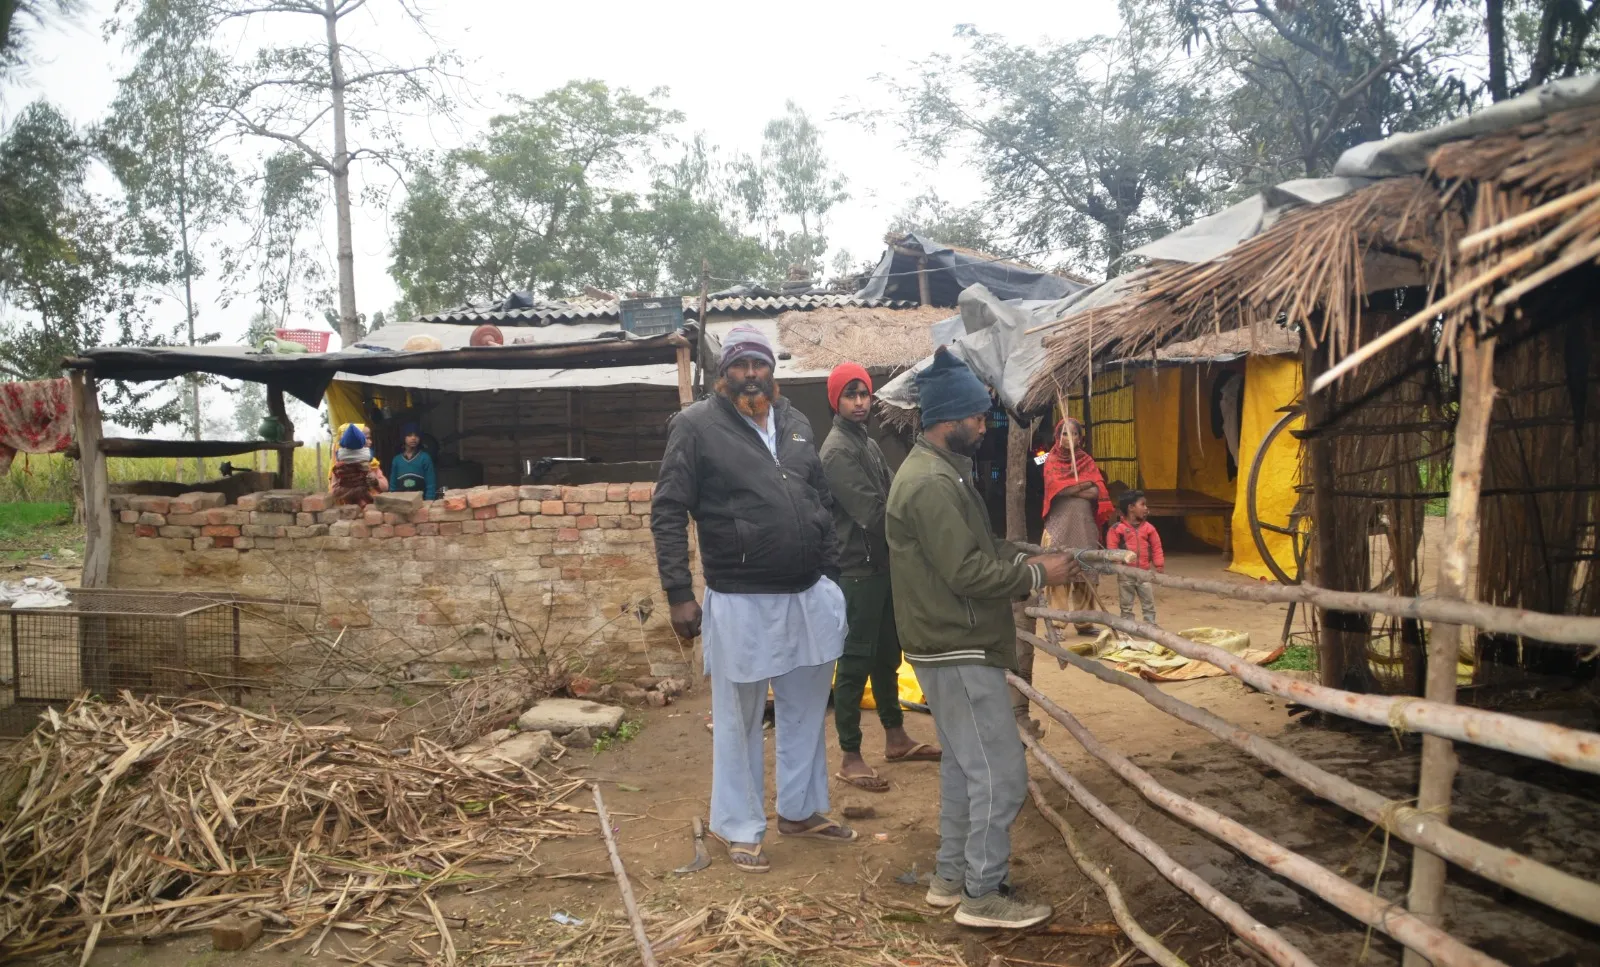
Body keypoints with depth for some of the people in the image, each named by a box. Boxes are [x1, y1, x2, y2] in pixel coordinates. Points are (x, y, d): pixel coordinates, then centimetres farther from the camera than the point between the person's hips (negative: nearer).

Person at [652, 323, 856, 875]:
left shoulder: (795, 423, 11)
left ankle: (800, 811, 34)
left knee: (807, 711, 17)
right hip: (740, 601, -5)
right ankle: (739, 829, 23)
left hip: (809, 595, 6)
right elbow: (668, 513, -9)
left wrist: (831, 576, 13)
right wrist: (678, 594, -14)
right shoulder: (696, 426, -7)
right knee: (739, 721, 7)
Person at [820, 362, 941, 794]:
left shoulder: (869, 443, 16)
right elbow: (873, 512, -21)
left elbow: (893, 495, 11)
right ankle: (850, 759, 2)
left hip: (882, 564, 9)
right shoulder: (838, 449, -14)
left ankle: (895, 738, 30)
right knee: (855, 662, -4)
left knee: (886, 656, 18)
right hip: (857, 569, -9)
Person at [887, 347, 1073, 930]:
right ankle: (984, 894, 9)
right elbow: (967, 572, -24)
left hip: (951, 645, 11)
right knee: (1001, 774, -3)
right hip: (958, 651, -11)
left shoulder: (938, 470, 14)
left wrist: (1021, 558, 5)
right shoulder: (931, 482, -21)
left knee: (963, 765, 19)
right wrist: (1037, 575, -14)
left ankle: (952, 876, 30)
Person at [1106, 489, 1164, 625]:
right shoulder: (1117, 528, -7)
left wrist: (1160, 566, 0)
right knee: (1126, 606, 8)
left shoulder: (1148, 528, 2)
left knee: (1149, 605, 6)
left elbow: (1156, 548, 5)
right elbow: (1112, 550, -7)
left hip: (1144, 573, 3)